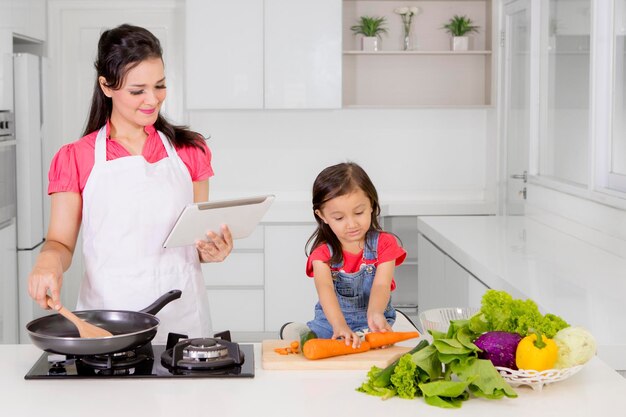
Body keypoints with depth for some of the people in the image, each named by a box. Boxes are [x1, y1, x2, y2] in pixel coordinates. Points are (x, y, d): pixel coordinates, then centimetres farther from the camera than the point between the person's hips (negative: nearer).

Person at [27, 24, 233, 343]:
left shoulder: (189, 150, 7)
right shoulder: (75, 159, 1)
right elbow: (61, 242, 2)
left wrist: (213, 250, -8)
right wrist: (49, 261, -19)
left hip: (181, 317, 1)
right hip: (106, 316, -1)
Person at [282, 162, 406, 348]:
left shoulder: (383, 244, -2)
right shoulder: (323, 250, -4)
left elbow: (381, 286, -18)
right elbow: (325, 288, -25)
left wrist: (375, 313, -44)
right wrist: (339, 325, -47)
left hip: (369, 325, 0)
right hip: (330, 322, 0)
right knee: (291, 332, -25)